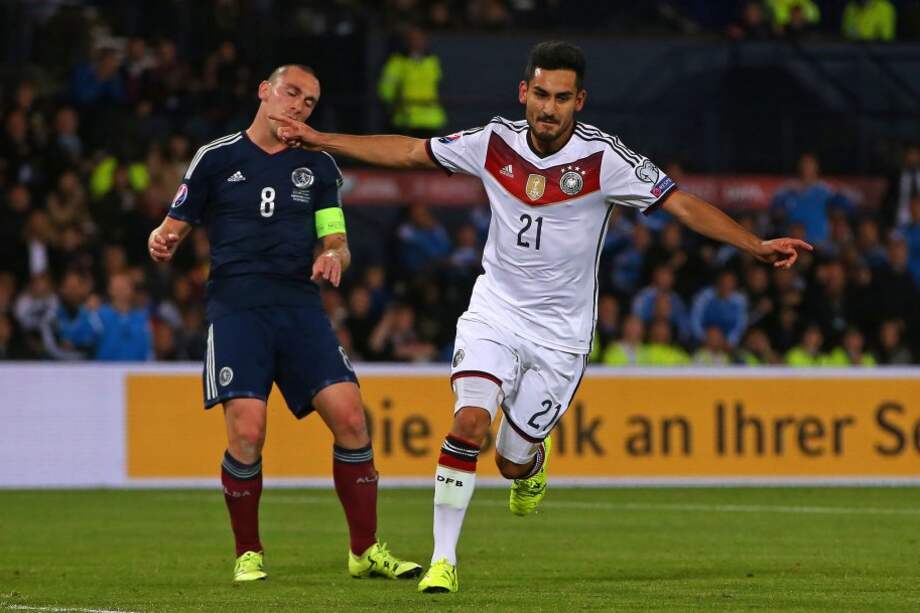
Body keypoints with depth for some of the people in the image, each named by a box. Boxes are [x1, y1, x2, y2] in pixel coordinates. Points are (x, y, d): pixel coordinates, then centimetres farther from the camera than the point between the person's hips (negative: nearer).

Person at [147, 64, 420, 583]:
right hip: (237, 307, -3)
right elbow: (176, 228, 9)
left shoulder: (319, 166, 14)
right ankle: (248, 554, 2)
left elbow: (338, 243, 13)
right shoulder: (217, 159, 7)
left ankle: (366, 551, 3)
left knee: (349, 416, -11)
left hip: (301, 307, 3)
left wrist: (333, 257, -11)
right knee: (247, 431, -18)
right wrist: (162, 243, -14)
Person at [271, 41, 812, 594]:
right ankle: (443, 560, -12)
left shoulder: (603, 158, -16)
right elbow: (408, 152, 7)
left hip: (561, 333, -2)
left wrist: (757, 246, -28)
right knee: (470, 423, -20)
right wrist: (318, 140, 9)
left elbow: (684, 205, -17)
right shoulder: (495, 143, -6)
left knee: (512, 461, 2)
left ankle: (534, 463, 41)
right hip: (495, 312, 2)